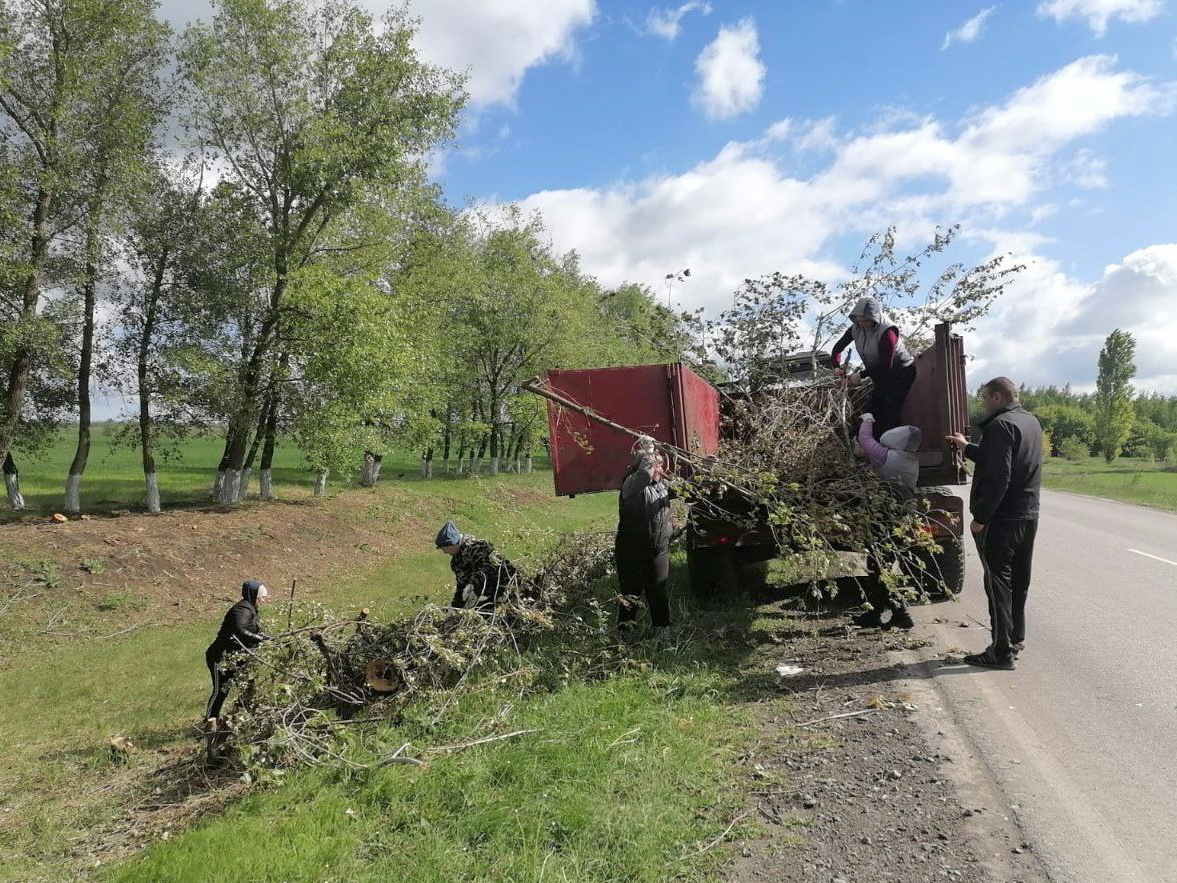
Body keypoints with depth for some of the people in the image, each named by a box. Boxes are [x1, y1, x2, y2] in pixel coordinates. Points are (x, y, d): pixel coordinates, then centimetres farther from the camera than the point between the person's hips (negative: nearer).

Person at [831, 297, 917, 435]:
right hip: (881, 377, 7)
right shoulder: (856, 329, -11)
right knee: (872, 413, 4)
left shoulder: (887, 332, -28)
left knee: (890, 416, -15)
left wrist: (861, 375, -23)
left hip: (900, 375, -7)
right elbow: (838, 347, 4)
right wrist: (837, 366, -12)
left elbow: (886, 366, -27)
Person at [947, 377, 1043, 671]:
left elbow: (997, 477, -24)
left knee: (998, 582, -4)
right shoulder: (1031, 421, 13)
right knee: (1019, 581, 18)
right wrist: (967, 448, 29)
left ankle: (1002, 651, -1)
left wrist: (980, 517, -19)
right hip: (1029, 516, 9)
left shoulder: (1000, 425, -18)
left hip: (1002, 519, -9)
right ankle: (1016, 638, 30)